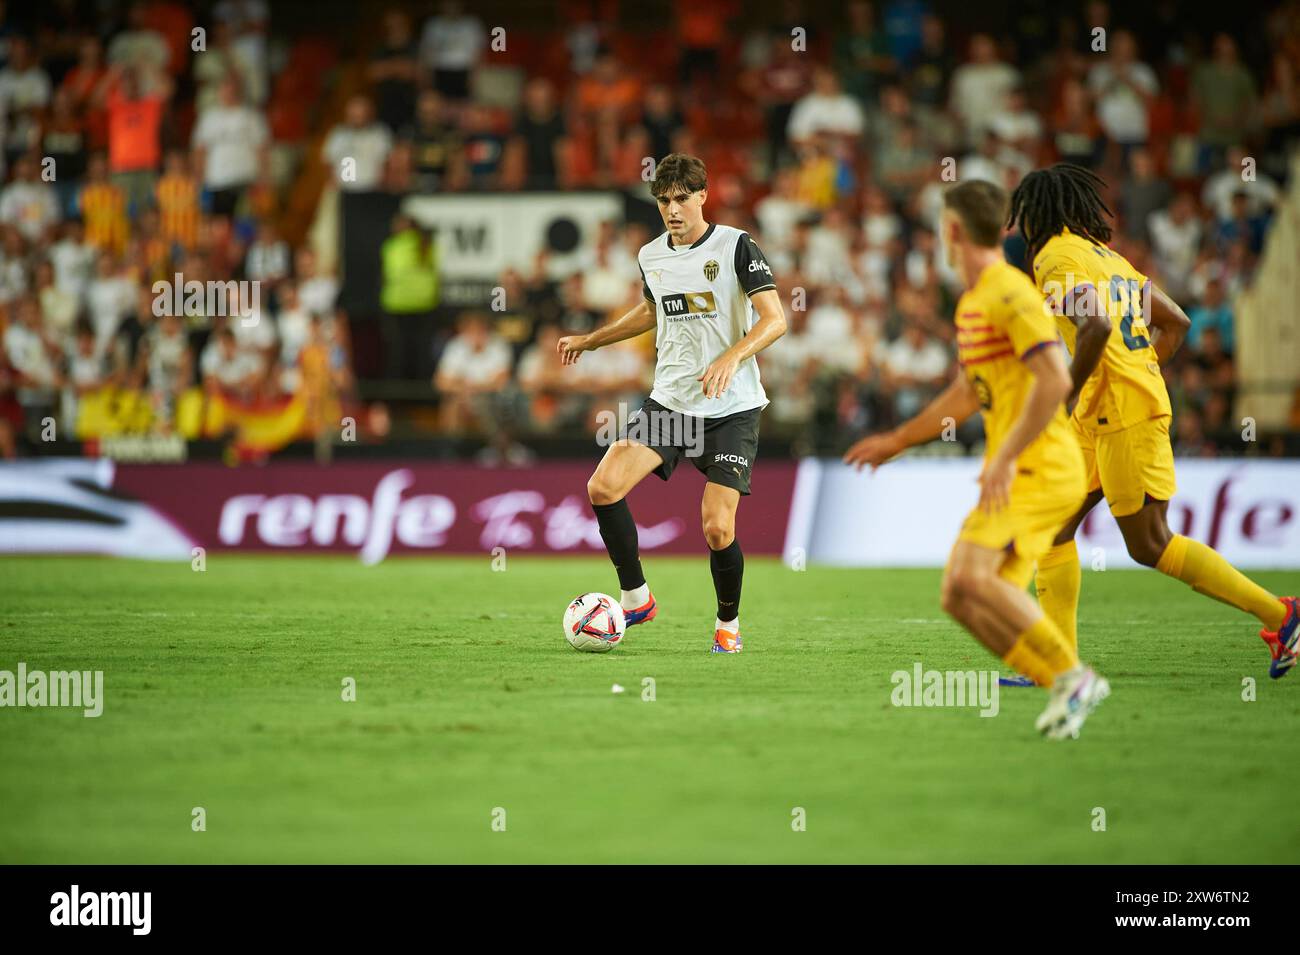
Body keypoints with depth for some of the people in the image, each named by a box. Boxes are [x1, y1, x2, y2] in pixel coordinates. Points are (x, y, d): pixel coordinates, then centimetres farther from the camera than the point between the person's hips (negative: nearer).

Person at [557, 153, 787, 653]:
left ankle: (728, 623, 14)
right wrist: (590, 340, 31)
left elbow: (774, 318, -17)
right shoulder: (651, 256, 8)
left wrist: (732, 357, -32)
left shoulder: (736, 246, -9)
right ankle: (636, 597, 3)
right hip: (669, 400, 5)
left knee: (718, 528, -13)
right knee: (603, 487, -14)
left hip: (731, 409, -5)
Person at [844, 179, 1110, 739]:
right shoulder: (973, 302, 19)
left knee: (971, 576, -26)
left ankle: (1070, 675, -18)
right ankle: (1069, 690, 0)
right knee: (960, 599, -1)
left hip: (1040, 467, -10)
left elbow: (1055, 380, -22)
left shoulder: (1010, 295, -12)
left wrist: (1006, 457, -24)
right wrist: (897, 442, 35)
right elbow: (967, 393, 32)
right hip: (1013, 476, 10)